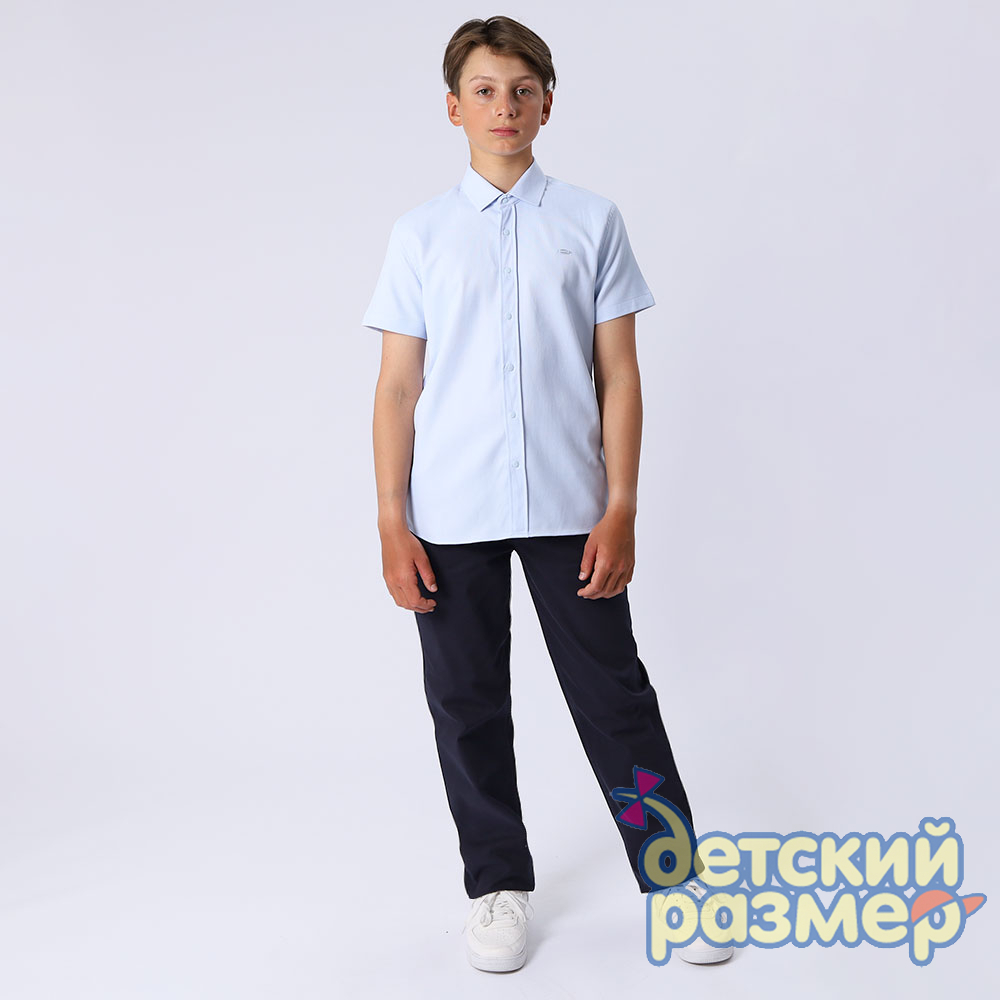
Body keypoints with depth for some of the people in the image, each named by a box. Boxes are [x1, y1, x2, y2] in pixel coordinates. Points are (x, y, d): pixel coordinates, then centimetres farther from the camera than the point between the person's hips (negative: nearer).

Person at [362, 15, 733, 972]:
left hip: (568, 506, -1)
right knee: (468, 704, 9)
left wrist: (621, 509, -4)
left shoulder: (591, 221, 5)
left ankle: (675, 878, 20)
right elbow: (397, 386, 4)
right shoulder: (421, 232, 6)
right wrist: (392, 524, -2)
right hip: (451, 514, 1)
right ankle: (497, 884, 26)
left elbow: (618, 373, 3)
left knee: (613, 693, 4)